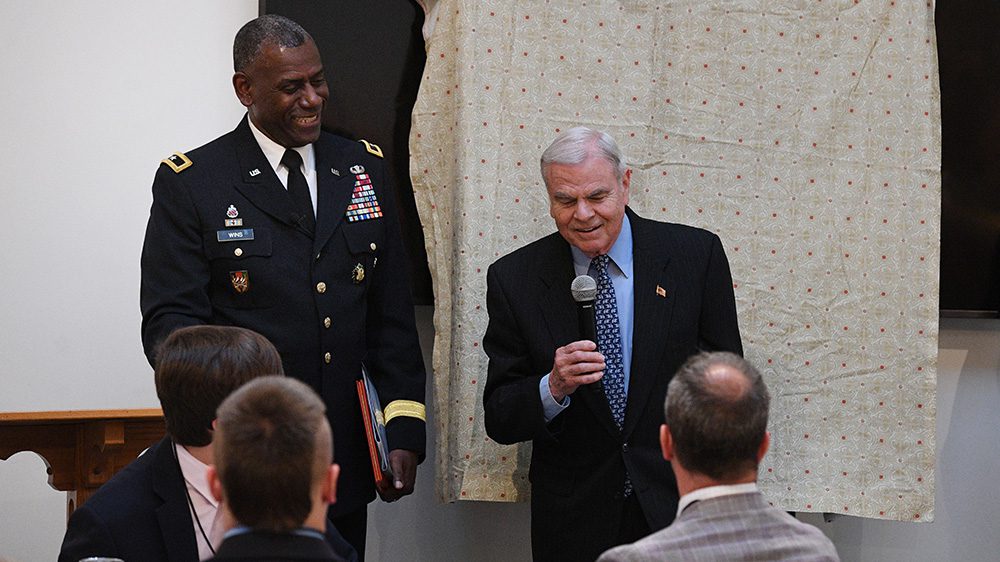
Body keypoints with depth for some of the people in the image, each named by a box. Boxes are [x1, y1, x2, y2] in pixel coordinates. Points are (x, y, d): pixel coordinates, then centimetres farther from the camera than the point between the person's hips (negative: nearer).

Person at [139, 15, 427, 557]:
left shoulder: (363, 168, 9)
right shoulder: (189, 183, -4)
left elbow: (392, 311, 9)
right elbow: (168, 320, -9)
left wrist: (404, 429, 1)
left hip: (348, 462, 4)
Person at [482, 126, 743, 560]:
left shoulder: (696, 256, -4)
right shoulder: (514, 279, -3)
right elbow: (499, 421, -3)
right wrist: (554, 389, -22)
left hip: (678, 509, -1)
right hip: (573, 523, 1)